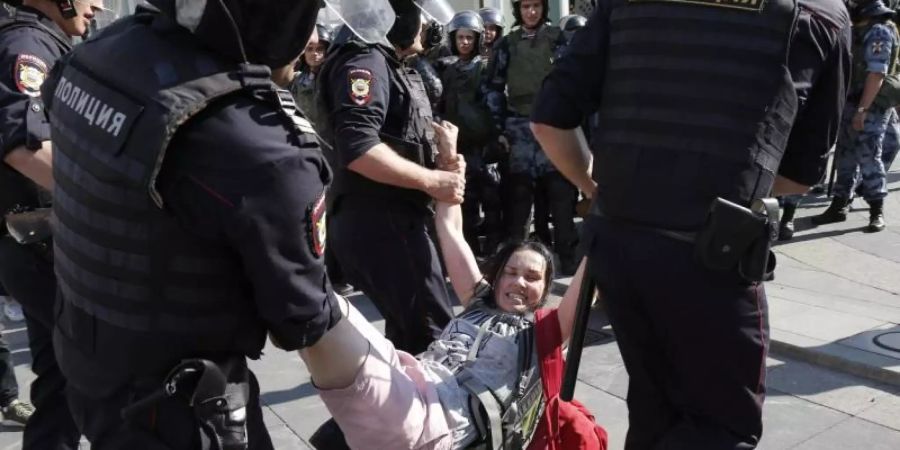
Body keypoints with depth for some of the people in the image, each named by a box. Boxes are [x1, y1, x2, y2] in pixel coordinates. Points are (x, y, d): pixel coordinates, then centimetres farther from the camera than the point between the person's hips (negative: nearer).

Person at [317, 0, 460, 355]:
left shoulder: (393, 67, 18)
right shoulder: (366, 61, -14)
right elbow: (357, 148, -27)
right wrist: (430, 180, -20)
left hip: (395, 217, 10)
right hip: (377, 221, -10)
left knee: (407, 325, 18)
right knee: (432, 329, -8)